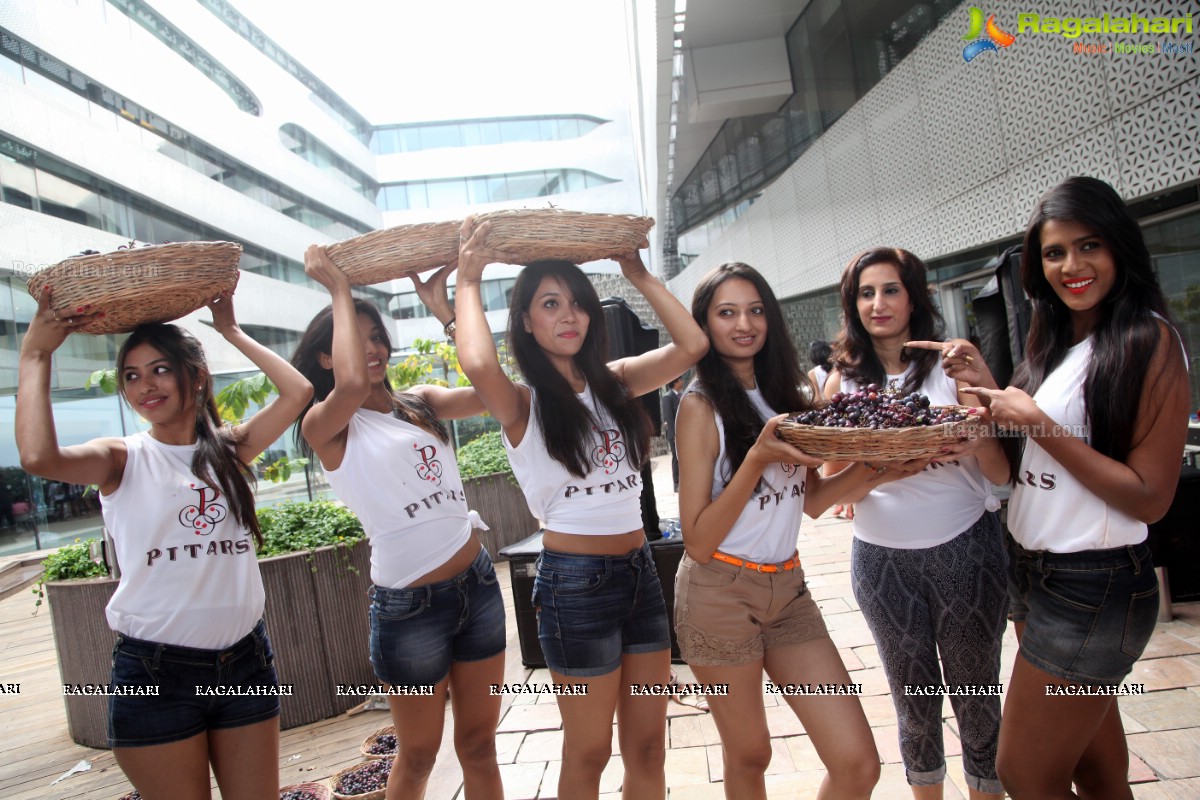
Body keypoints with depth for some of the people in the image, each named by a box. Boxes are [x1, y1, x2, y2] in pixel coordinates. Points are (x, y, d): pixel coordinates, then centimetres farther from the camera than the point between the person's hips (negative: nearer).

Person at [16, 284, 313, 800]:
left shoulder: (229, 448, 4)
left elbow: (297, 391, -8)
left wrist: (231, 332, 2)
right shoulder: (122, 459, -4)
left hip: (244, 661, 3)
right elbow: (38, 457, -24)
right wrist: (35, 355, -13)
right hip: (154, 670, -3)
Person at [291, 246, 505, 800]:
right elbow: (352, 385, -30)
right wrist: (339, 287, -17)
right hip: (409, 605, -4)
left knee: (479, 742, 17)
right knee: (418, 755, 15)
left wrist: (442, 306, -7)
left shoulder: (422, 403, 7)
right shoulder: (324, 427, -8)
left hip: (477, 583, 5)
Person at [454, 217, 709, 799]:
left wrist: (639, 276, 4)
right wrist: (468, 281, -15)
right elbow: (477, 363, -31)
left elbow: (692, 345, -3)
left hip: (640, 572, 6)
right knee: (588, 753, 12)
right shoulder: (521, 403, -9)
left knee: (648, 746, 17)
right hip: (575, 582, -5)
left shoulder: (612, 382, 7)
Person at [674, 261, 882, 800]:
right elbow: (698, 542, -15)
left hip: (787, 588, 5)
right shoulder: (701, 406, -10)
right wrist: (758, 457, -25)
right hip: (721, 593, -5)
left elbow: (813, 500, 13)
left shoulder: (783, 394, 7)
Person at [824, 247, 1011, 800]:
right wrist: (884, 472, -23)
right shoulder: (842, 381, 1)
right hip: (882, 559, 2)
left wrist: (976, 445, -29)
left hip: (965, 551, -1)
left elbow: (1001, 471, -7)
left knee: (976, 694, 11)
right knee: (913, 701, 16)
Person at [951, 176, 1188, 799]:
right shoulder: (1054, 341, 9)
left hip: (1093, 586, -7)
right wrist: (989, 389, -2)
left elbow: (1150, 497, -18)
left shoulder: (1149, 341, -14)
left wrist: (1040, 424, -21)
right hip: (1032, 570, 8)